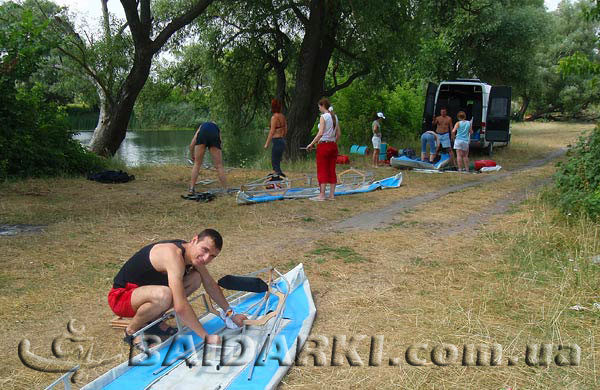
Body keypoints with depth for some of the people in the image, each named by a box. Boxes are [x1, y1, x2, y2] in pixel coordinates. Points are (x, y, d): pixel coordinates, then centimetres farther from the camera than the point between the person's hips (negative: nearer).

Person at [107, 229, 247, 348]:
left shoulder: (192, 252, -4)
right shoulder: (174, 255, -32)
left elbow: (210, 284, 13)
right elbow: (181, 308, -37)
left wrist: (230, 314, 12)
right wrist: (206, 337, -29)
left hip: (144, 289, 9)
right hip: (121, 295, -9)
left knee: (196, 278, -1)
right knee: (164, 295, -39)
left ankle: (153, 320, 7)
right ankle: (132, 330, -9)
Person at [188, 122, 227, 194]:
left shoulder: (201, 126, 39)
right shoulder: (217, 128, 40)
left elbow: (191, 145, 27)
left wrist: (192, 156, 43)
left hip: (202, 134, 0)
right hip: (214, 136, 0)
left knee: (197, 164, 15)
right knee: (219, 166, 9)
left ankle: (191, 189, 14)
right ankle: (226, 190, 10)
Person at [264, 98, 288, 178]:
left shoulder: (274, 117, -15)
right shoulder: (282, 116, 8)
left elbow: (272, 132, -17)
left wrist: (267, 143, -12)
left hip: (277, 141, -8)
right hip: (283, 141, 8)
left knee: (275, 162, -1)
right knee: (277, 161, 17)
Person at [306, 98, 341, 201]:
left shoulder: (324, 117, -12)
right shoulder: (335, 117, 10)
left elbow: (320, 133, -20)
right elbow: (339, 133, 12)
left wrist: (312, 144, -15)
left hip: (323, 146, -7)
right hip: (333, 146, 7)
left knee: (322, 171, -3)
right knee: (332, 170, 8)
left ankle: (322, 195, -3)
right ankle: (332, 195, 10)